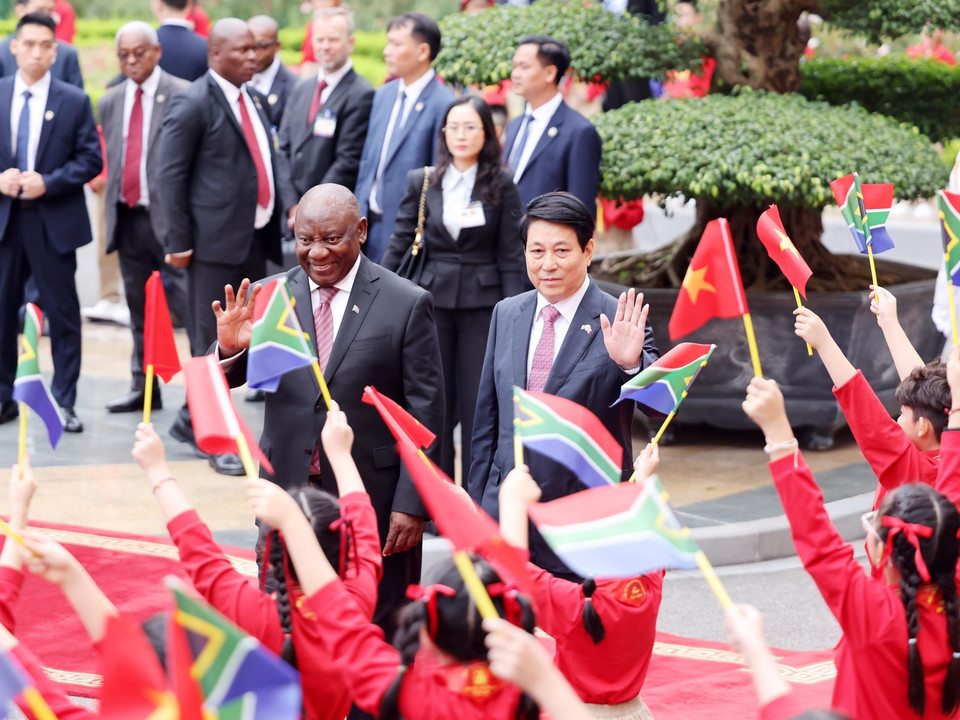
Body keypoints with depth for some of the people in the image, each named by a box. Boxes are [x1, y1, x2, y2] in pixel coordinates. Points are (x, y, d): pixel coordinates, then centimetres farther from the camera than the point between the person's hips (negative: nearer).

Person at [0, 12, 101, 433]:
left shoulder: (74, 102, 1)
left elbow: (90, 160, -1)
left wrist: (47, 183, -14)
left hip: (53, 222, -1)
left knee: (63, 314, 2)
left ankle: (64, 402, 9)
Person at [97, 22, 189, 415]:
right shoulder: (109, 102, 13)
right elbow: (112, 161, 17)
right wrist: (112, 211, 11)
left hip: (168, 216, -6)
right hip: (128, 217, 6)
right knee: (140, 311, 14)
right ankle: (143, 388, 22)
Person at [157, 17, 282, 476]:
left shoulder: (255, 101, 15)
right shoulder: (193, 104, -8)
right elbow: (170, 173, -10)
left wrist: (274, 225, 12)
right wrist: (178, 241, -14)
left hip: (255, 239, 8)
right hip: (214, 242, -8)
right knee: (213, 343, -2)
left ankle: (192, 421, 25)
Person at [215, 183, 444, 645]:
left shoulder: (408, 304, -4)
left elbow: (426, 415, -4)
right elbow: (227, 382, 1)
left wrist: (412, 504, -9)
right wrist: (229, 348, -22)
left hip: (373, 504, -2)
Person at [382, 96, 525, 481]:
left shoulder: (501, 185, -1)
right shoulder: (422, 182, 3)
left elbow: (511, 255, -1)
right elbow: (400, 241, 5)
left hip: (482, 303, -2)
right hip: (434, 300, 2)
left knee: (478, 403, 1)